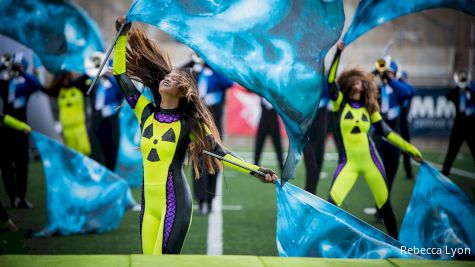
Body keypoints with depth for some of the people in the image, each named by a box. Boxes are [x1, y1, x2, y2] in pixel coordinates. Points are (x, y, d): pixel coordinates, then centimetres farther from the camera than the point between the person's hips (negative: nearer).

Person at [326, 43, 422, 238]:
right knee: (332, 203, -18)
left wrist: (410, 148, 5)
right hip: (348, 163, -2)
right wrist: (338, 54, -26)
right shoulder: (340, 103, -3)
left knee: (385, 204, 8)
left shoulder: (369, 107, 4)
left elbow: (385, 131, 8)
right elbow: (331, 81, -18)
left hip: (370, 161, 3)